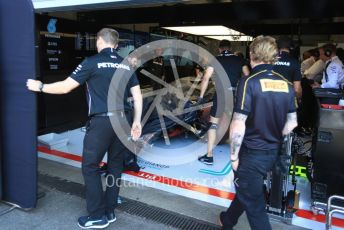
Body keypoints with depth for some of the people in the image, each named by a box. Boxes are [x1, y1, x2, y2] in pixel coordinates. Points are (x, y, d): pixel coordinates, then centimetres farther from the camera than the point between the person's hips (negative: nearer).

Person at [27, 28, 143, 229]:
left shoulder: (93, 62, -4)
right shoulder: (126, 65, 11)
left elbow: (65, 87, -4)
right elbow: (138, 95, 9)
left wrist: (40, 87, 11)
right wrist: (137, 121, 15)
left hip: (101, 122, -6)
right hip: (121, 120, 6)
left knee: (90, 167, 7)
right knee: (115, 166, 14)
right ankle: (109, 211, 25)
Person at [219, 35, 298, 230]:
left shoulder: (249, 82, -18)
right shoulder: (286, 84, 1)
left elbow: (238, 125, -21)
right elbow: (292, 122, 7)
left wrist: (234, 156, -10)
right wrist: (275, 142, 17)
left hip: (251, 154, -7)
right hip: (273, 153, 7)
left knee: (254, 204, 10)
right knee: (247, 191, 27)